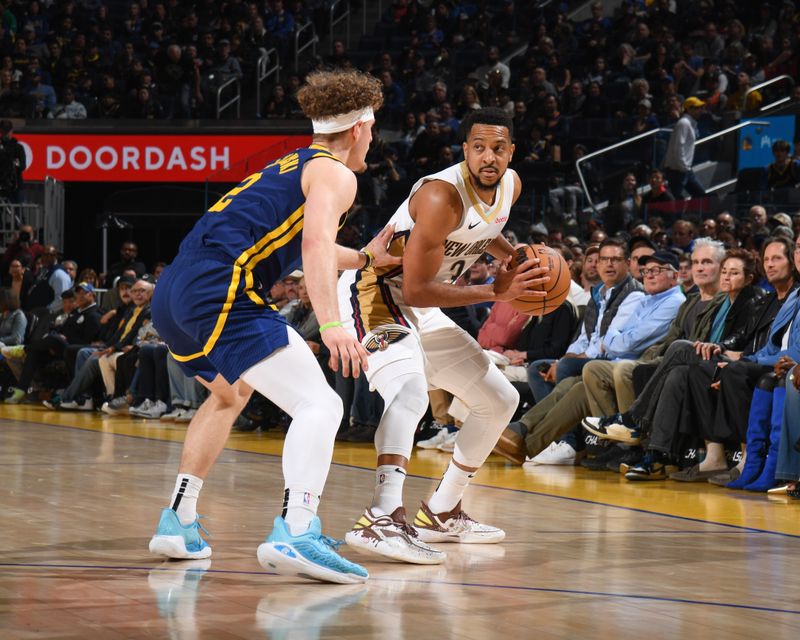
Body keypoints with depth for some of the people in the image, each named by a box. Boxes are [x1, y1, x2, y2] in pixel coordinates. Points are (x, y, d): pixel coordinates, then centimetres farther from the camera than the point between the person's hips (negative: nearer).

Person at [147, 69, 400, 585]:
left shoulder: (291, 165, 30)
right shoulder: (336, 174, 2)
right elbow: (316, 243, -18)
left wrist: (365, 258, 52)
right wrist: (331, 325, -29)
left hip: (172, 295, 10)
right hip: (220, 292, -10)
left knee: (231, 394, 35)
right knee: (320, 404, -16)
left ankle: (178, 524, 33)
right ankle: (295, 534, -36)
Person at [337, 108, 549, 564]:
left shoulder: (510, 186, -1)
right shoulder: (442, 196, -28)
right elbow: (415, 290, -28)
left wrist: (515, 257, 4)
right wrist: (494, 292, -26)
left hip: (424, 312, 10)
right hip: (378, 296, -10)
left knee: (501, 401, 16)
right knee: (411, 390, -38)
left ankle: (441, 514, 27)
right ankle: (383, 520, -52)